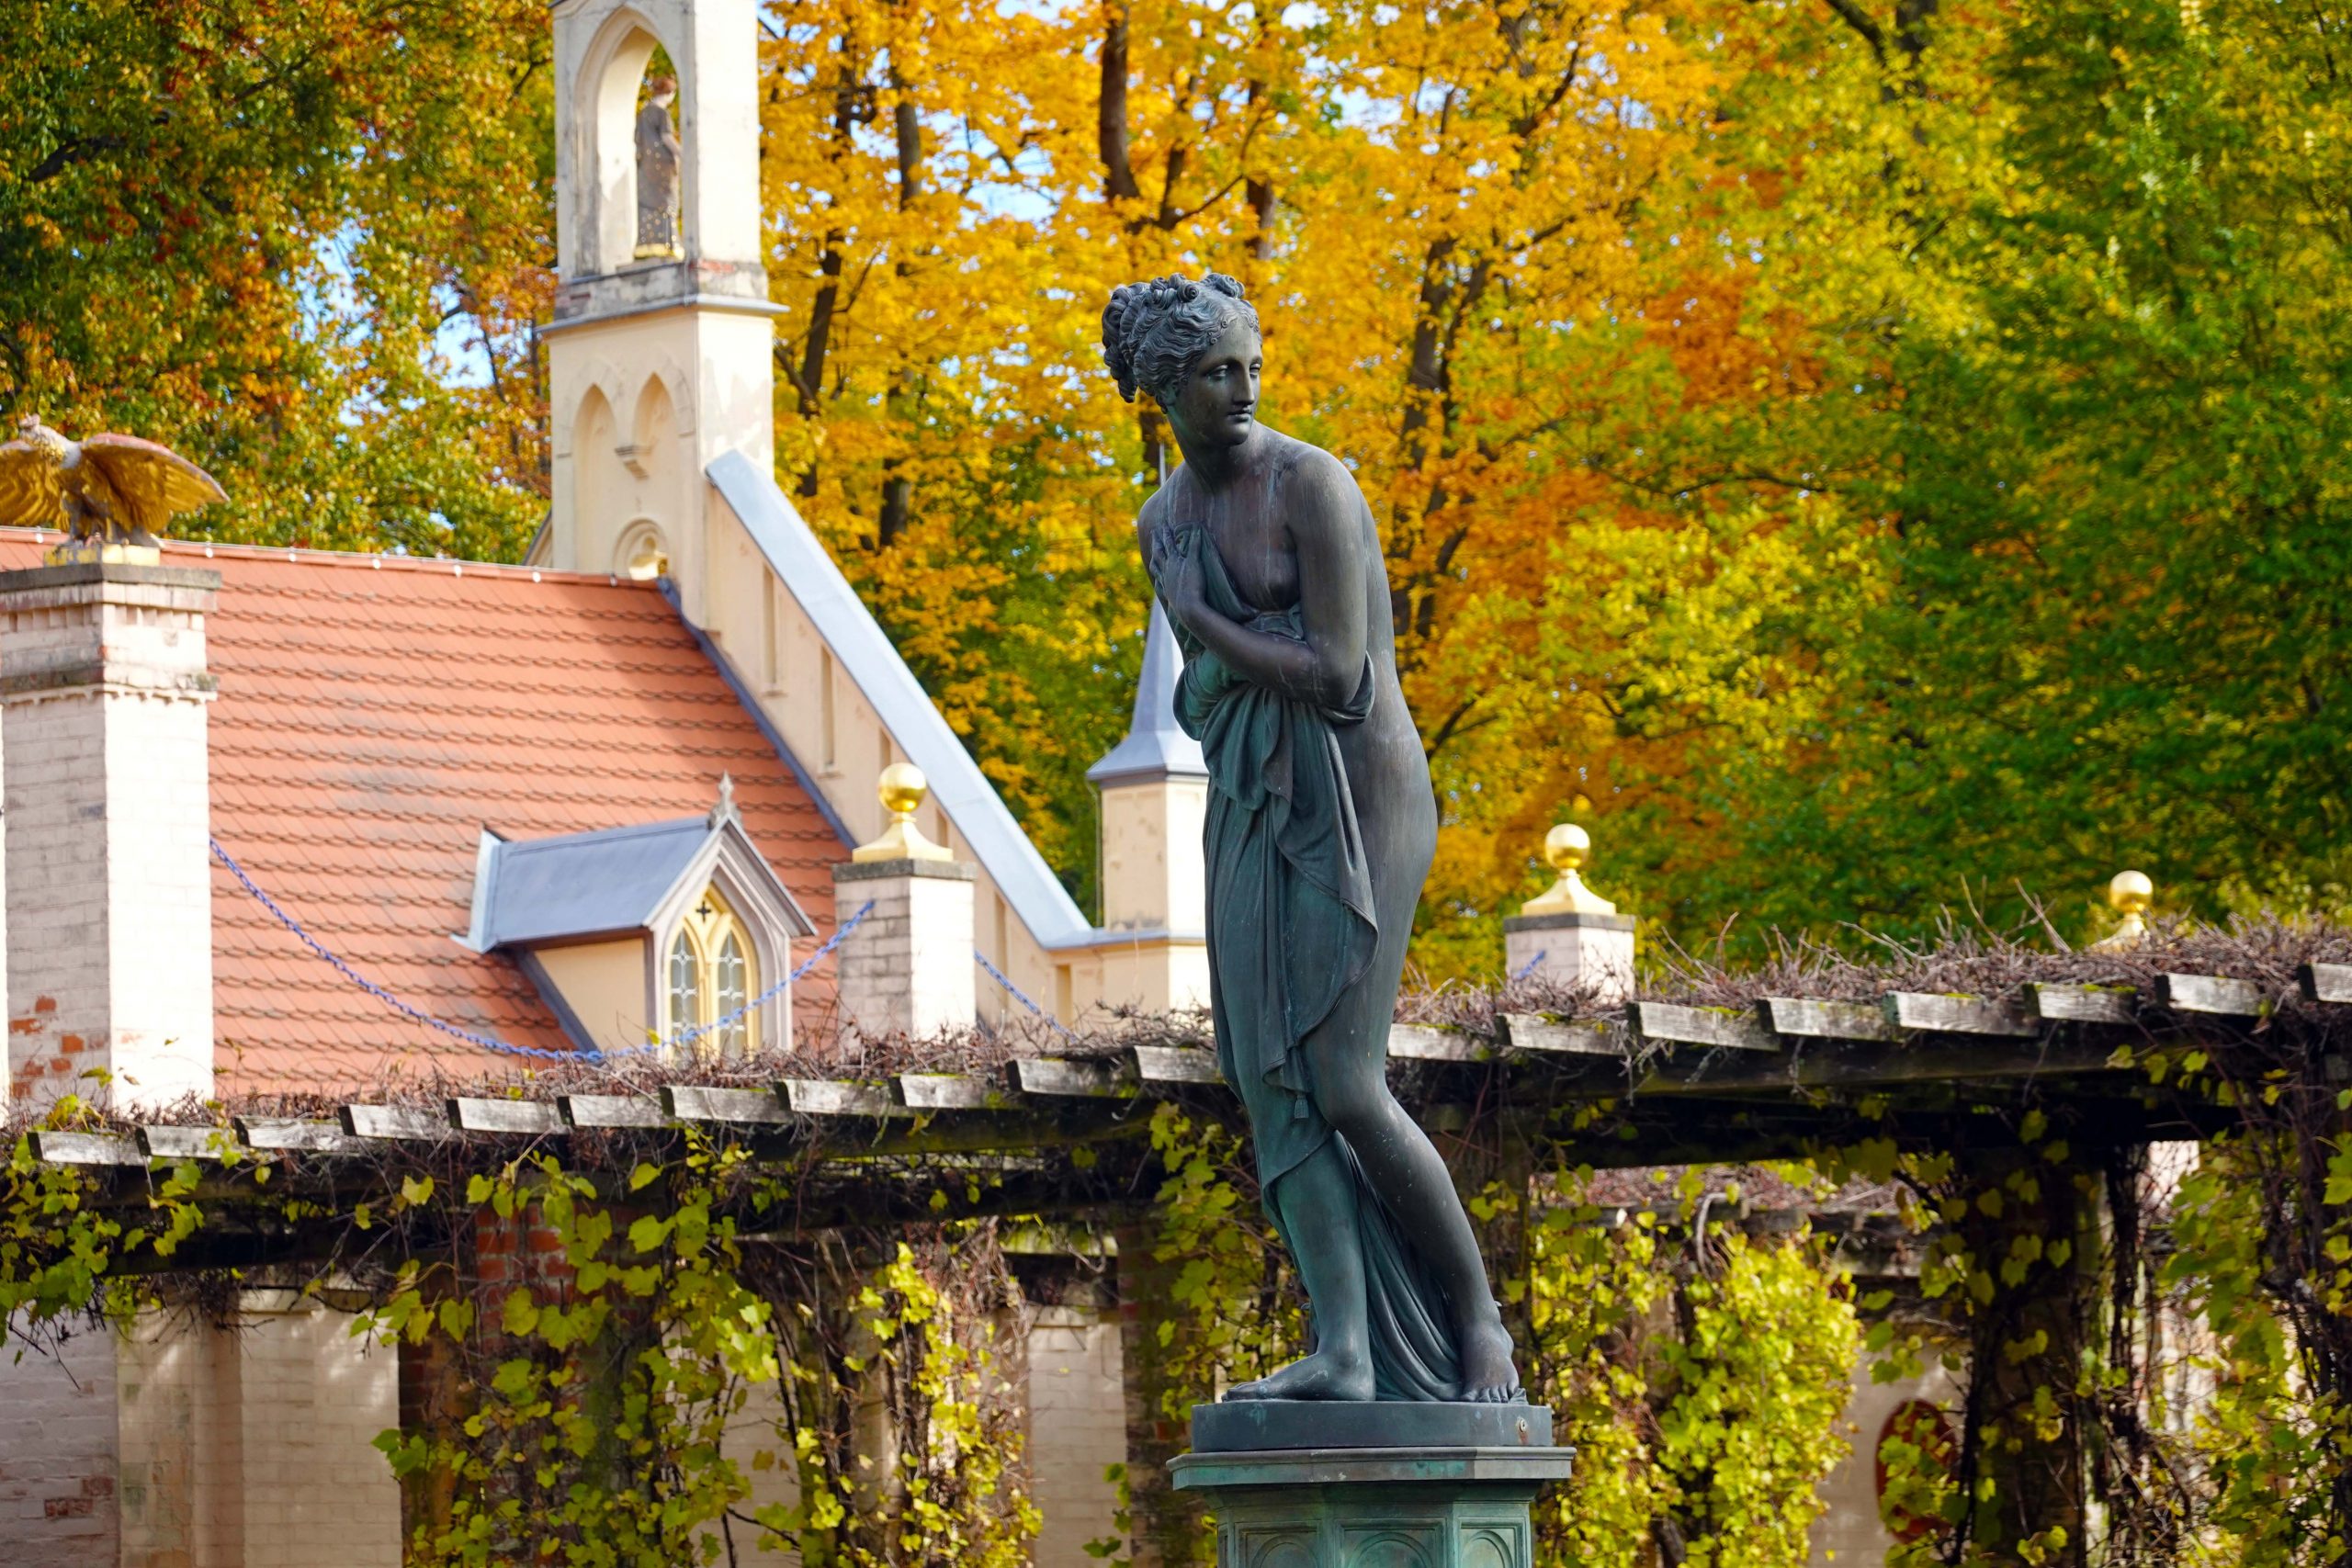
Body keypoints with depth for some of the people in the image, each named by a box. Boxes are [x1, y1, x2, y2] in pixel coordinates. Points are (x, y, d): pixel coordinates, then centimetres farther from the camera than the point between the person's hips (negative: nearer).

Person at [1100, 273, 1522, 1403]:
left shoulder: (1311, 485, -14)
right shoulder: (1162, 524, 11)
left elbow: (1334, 677, -19)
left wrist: (1203, 619, -10)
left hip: (1359, 799, -7)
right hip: (1249, 806, 7)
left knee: (1345, 1088, -13)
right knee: (1271, 1081, -4)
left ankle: (1479, 1323, 2)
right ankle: (1344, 1351, -7)